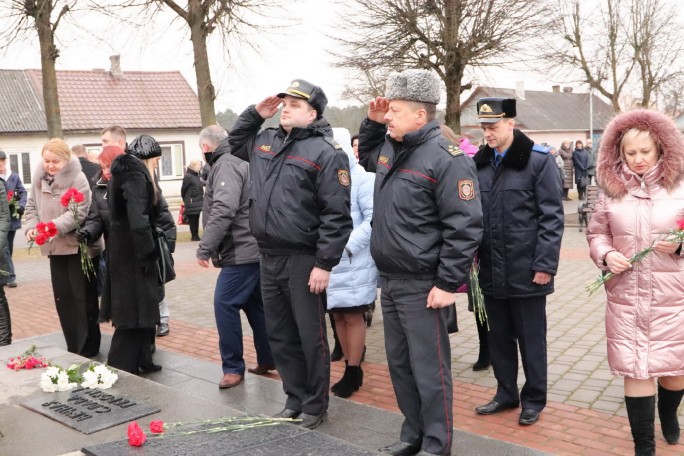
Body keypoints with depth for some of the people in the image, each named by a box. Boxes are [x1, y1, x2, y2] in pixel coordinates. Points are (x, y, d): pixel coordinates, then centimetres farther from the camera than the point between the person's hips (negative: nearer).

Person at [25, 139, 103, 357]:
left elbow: (79, 213, -22)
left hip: (79, 246, -6)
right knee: (63, 298, 11)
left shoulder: (78, 178, -14)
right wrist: (31, 226, -7)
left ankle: (87, 349, 14)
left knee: (83, 298, 3)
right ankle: (73, 349, 23)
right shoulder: (39, 178, 4)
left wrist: (54, 226, -33)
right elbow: (32, 206, 11)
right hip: (55, 248, 6)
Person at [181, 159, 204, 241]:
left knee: (196, 219, 12)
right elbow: (183, 189, -12)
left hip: (198, 202, 8)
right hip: (192, 203, -8)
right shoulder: (188, 176, -13)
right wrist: (186, 200, -4)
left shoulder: (197, 175, 13)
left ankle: (196, 236, 17)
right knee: (193, 219, -1)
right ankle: (194, 236, 5)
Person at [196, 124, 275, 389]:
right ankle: (267, 360, 23)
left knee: (225, 305, -7)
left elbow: (223, 211, -26)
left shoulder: (226, 166, -14)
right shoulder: (238, 162, 18)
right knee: (255, 305, 15)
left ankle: (233, 368, -2)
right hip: (254, 248, 10)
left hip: (241, 251, -10)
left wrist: (205, 248, -24)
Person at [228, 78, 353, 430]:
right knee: (280, 336, 16)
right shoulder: (265, 141, 12)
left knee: (311, 338, 5)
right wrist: (255, 114, 16)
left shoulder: (325, 152, -11)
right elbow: (235, 141, 34)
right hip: (268, 257, 7)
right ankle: (295, 398, 31)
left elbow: (336, 215, -16)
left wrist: (324, 263, -18)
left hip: (303, 261, -7)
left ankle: (315, 406, 20)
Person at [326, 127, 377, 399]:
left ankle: (353, 371, 14)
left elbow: (374, 218, -15)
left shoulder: (362, 178, -8)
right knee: (338, 316, 13)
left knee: (353, 316, 2)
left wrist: (349, 244, -19)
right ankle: (351, 368, 26)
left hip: (353, 262, -6)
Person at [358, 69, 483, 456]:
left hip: (422, 287, -9)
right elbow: (366, 157, 34)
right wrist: (373, 122, 15)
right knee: (400, 364, 17)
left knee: (429, 368, 2)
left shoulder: (446, 159, -17)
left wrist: (448, 284, -20)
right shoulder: (390, 148, 9)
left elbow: (464, 227, -19)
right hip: (390, 281, 9)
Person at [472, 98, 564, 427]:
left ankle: (533, 399, 23)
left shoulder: (539, 160, -8)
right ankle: (506, 393, 30)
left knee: (530, 338, 8)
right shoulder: (479, 163, 8)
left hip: (526, 270, -5)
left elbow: (552, 217, -10)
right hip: (491, 270, 5)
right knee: (499, 336, 15)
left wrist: (546, 264, -14)